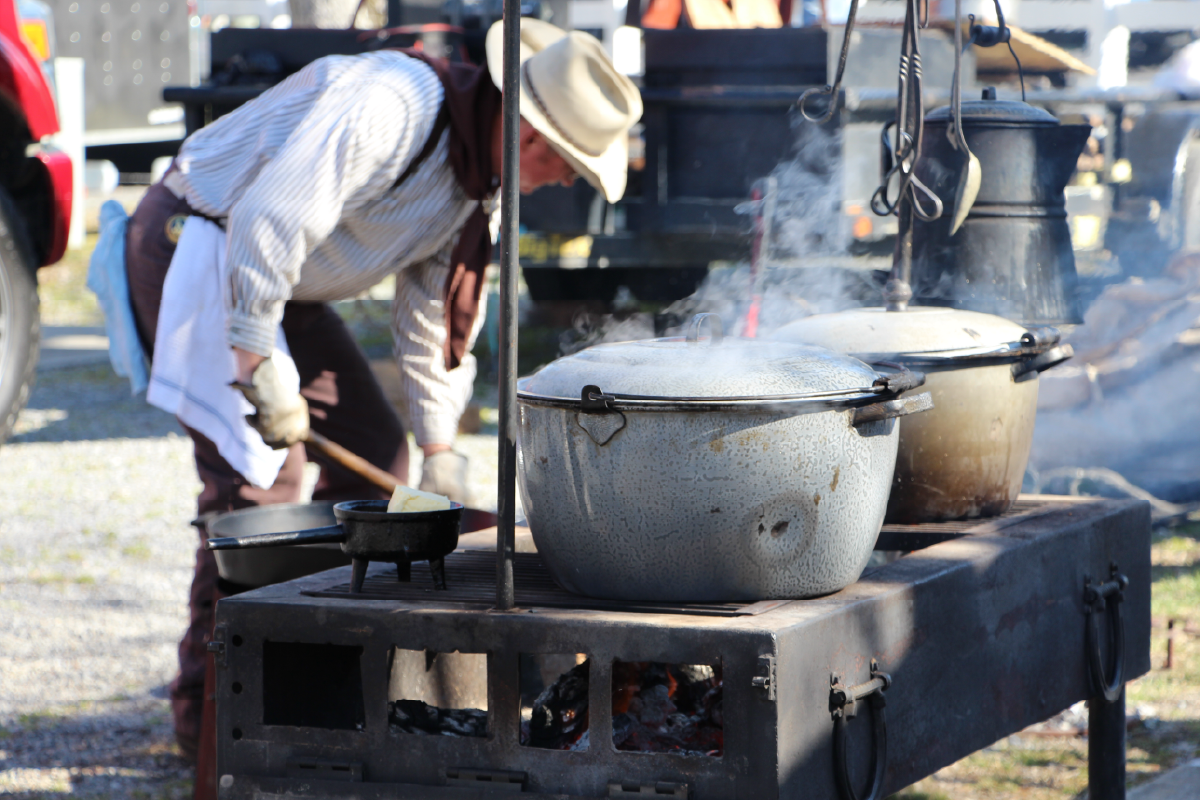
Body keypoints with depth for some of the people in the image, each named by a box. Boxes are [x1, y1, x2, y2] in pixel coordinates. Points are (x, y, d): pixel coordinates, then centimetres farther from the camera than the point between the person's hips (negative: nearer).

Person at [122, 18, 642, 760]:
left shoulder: (477, 181, 4)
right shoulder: (389, 107, -28)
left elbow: (436, 312, 13)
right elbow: (271, 218, -34)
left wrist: (440, 446, 11)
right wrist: (262, 367, -31)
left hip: (278, 283, 10)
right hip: (196, 247, -10)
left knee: (373, 446, 9)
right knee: (260, 466, -17)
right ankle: (211, 710, -8)